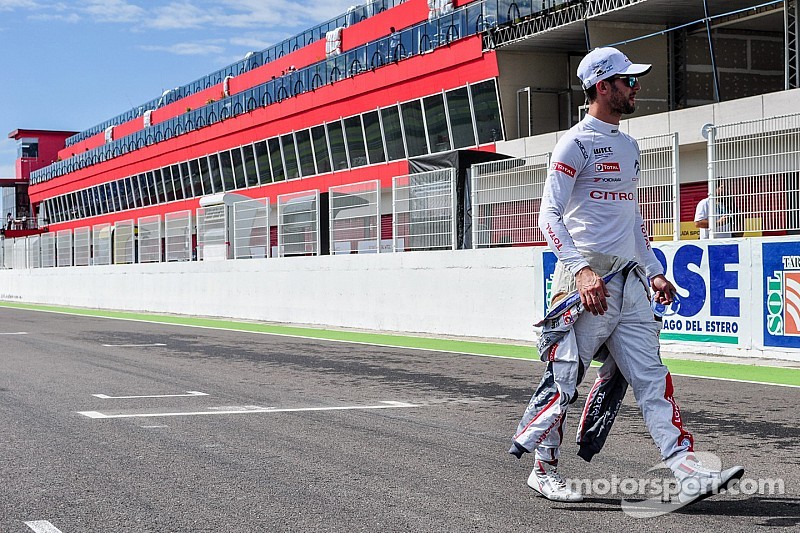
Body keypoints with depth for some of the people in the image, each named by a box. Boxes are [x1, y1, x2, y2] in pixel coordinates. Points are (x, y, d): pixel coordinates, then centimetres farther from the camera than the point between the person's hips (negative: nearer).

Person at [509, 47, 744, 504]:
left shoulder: (629, 147, 20)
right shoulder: (576, 143, -4)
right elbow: (549, 215, -12)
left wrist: (654, 272, 17)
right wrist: (581, 270, -24)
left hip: (630, 282, 7)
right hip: (587, 281, -7)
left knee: (652, 376, 1)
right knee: (565, 376, -3)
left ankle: (689, 474, -3)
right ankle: (543, 469, 13)